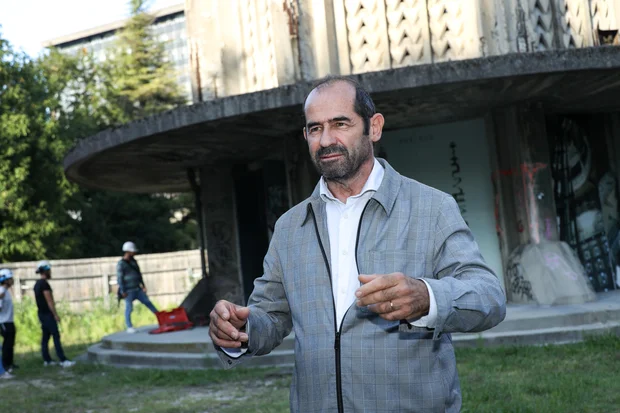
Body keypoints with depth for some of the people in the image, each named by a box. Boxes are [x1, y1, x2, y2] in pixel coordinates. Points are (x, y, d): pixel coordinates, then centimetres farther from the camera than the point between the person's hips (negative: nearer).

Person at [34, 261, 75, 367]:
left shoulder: (37, 284, 13)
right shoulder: (45, 284, -16)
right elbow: (49, 301, -19)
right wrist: (55, 315, -17)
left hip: (41, 313, 10)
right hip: (48, 314, -10)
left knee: (45, 336, 11)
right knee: (56, 336, -9)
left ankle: (47, 360, 14)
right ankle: (63, 360, -11)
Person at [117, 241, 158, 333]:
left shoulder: (133, 261, 13)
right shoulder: (121, 264, -10)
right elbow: (119, 278, -12)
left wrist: (143, 285, 17)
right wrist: (123, 291, -15)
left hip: (137, 289, 7)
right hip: (129, 291, -7)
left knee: (148, 302, 8)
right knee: (129, 308, -2)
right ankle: (129, 327, 8)